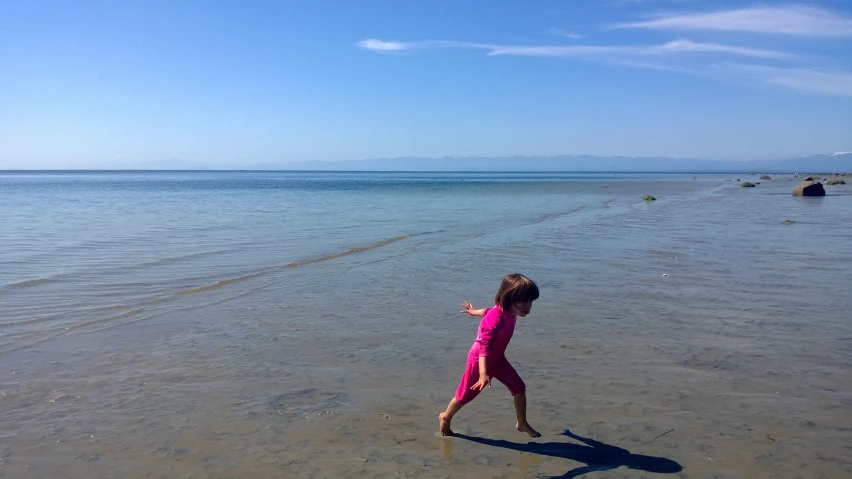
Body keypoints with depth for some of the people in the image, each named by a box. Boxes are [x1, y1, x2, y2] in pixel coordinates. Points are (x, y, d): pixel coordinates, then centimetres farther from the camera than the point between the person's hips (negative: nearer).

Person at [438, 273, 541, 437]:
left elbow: (488, 311, 10)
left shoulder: (508, 312, -11)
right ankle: (445, 418, 36)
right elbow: (484, 348, -43)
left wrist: (474, 312, 30)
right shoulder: (496, 320, -38)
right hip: (479, 360, -8)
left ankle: (522, 423, 21)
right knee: (465, 395, 10)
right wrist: (483, 374, -53)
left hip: (497, 359, 8)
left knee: (519, 388, 3)